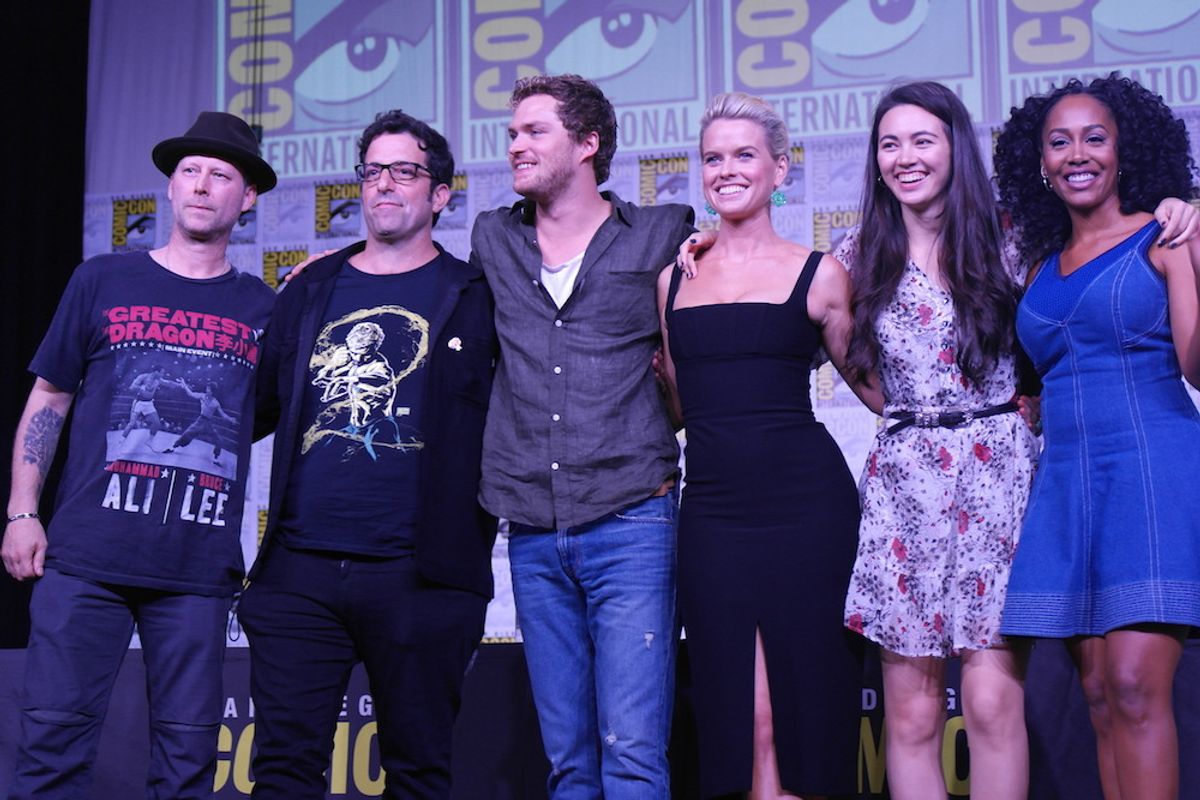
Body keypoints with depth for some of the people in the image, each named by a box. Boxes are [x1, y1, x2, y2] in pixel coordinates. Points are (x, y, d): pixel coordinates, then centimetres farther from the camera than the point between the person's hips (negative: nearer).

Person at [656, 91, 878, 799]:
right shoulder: (675, 280, 13)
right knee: (744, 722, 2)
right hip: (712, 511, 3)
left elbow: (882, 388, 7)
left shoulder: (818, 274, 3)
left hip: (804, 502, -3)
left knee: (809, 711, 1)